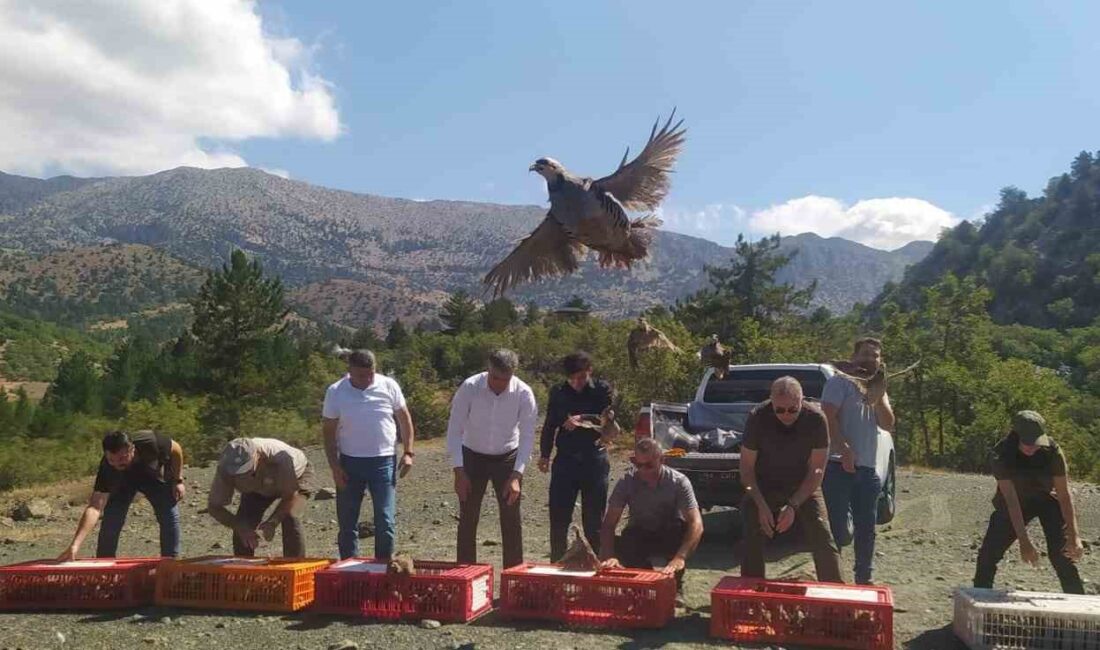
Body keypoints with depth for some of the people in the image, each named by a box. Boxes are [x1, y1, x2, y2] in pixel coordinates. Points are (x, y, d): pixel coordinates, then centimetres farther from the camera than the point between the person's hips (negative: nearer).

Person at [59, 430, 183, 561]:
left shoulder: (150, 442, -42)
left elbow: (176, 449, -19)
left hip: (154, 478, 0)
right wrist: (75, 545, -55)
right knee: (111, 519, -15)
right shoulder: (107, 468, -40)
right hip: (123, 482, 0)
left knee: (170, 517, -8)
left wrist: (178, 480, -15)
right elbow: (94, 508, -46)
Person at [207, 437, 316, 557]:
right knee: (242, 526, -14)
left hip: (297, 476, -4)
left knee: (290, 519, -27)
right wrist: (240, 527, -39)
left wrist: (272, 523, -45)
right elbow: (213, 506, -24)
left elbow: (290, 497, -31)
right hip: (259, 489, 4)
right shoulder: (225, 468, -33)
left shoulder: (281, 457, -44)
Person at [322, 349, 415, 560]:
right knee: (347, 523, 8)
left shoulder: (389, 386, -4)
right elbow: (329, 431, 1)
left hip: (384, 461, -1)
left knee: (386, 522, -1)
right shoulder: (336, 392, -4)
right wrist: (334, 466, -6)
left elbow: (404, 418, 6)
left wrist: (408, 452, -1)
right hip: (350, 463, 1)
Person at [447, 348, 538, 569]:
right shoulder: (469, 388, -21)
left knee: (511, 518, 1)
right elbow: (454, 430, -16)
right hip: (473, 456, 0)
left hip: (507, 458, 0)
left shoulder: (523, 393, -20)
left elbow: (527, 437, -15)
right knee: (468, 517, 3)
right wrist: (459, 471, -20)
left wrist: (516, 475, -21)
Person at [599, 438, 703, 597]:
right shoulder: (627, 481, -19)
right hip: (638, 538, 1)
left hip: (670, 538, -1)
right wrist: (609, 556, -39)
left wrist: (680, 558, -49)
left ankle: (675, 584, -10)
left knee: (682, 528, -35)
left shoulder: (679, 481, -23)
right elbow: (609, 523, -21)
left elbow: (696, 524, -33)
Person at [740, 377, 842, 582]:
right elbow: (747, 467, -13)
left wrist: (793, 506, -24)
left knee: (824, 541, -11)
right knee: (753, 541, -8)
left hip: (805, 486, 0)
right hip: (764, 487, 0)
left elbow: (817, 470, -15)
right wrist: (761, 506, -24)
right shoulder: (758, 418, -21)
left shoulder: (816, 419, -21)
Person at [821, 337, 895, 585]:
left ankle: (864, 577, 27)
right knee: (837, 527, -6)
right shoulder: (840, 382, -2)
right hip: (839, 465, -7)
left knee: (866, 528, 14)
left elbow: (888, 424, 7)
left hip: (867, 468, 7)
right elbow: (829, 417, -14)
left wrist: (879, 393, -3)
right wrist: (844, 449, -23)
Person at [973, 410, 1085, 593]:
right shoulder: (1002, 454, -28)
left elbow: (1064, 495, -23)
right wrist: (1024, 541, -33)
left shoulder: (1052, 451, -26)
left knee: (1062, 554, -14)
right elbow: (1011, 501, -30)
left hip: (1047, 498, 0)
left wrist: (1074, 535, -28)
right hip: (1017, 500, 0)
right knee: (989, 552, -5)